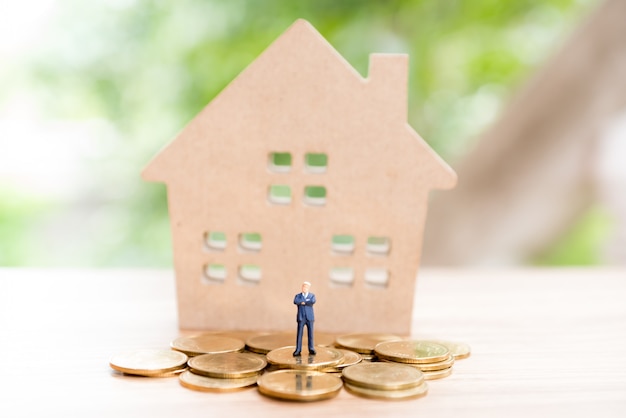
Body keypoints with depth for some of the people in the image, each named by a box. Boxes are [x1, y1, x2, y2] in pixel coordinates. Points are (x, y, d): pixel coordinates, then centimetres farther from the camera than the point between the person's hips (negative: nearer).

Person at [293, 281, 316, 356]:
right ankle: (298, 350, -2)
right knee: (299, 334, -4)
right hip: (301, 318, -1)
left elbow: (313, 301, -15)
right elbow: (295, 302, -15)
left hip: (309, 318, 1)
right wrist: (307, 301, -13)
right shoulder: (298, 296, 8)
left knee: (310, 334, 2)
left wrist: (303, 302, -10)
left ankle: (311, 349, 9)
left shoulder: (312, 295, 9)